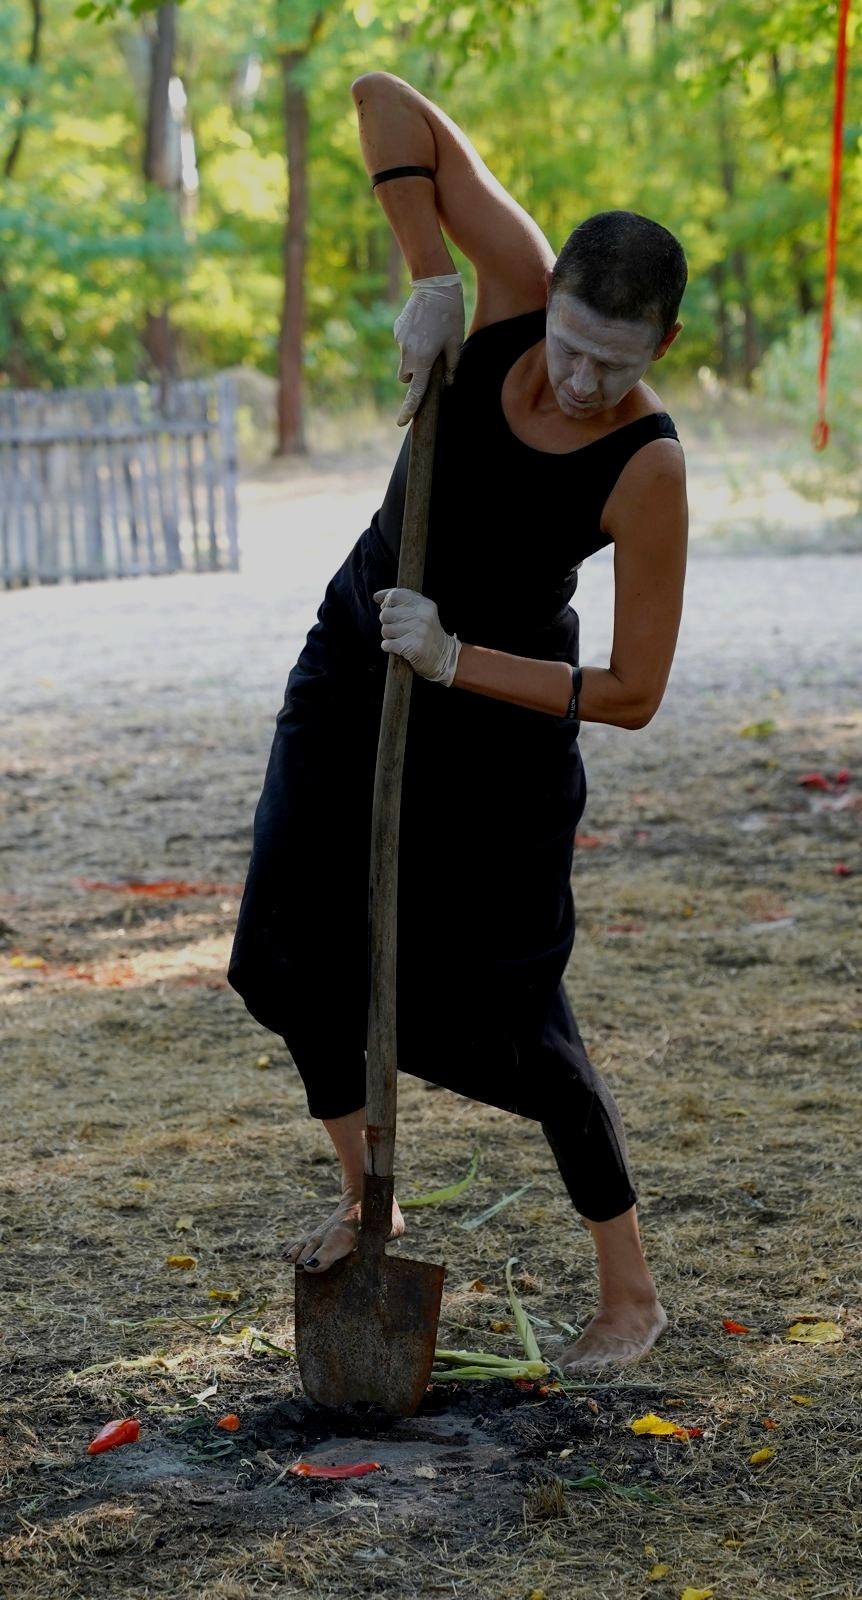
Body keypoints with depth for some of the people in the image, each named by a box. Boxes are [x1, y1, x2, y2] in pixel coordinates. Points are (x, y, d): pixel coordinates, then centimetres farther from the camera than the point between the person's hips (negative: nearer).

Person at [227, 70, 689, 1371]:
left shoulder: (647, 470, -29)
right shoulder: (512, 288, -20)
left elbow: (633, 693, -25)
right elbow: (386, 104, -18)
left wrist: (453, 662, -27)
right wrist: (428, 278, -26)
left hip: (500, 707, -5)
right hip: (358, 654, 6)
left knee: (509, 1012, -5)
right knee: (294, 952, 13)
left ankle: (632, 1290, 10)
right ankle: (364, 1200, 33)